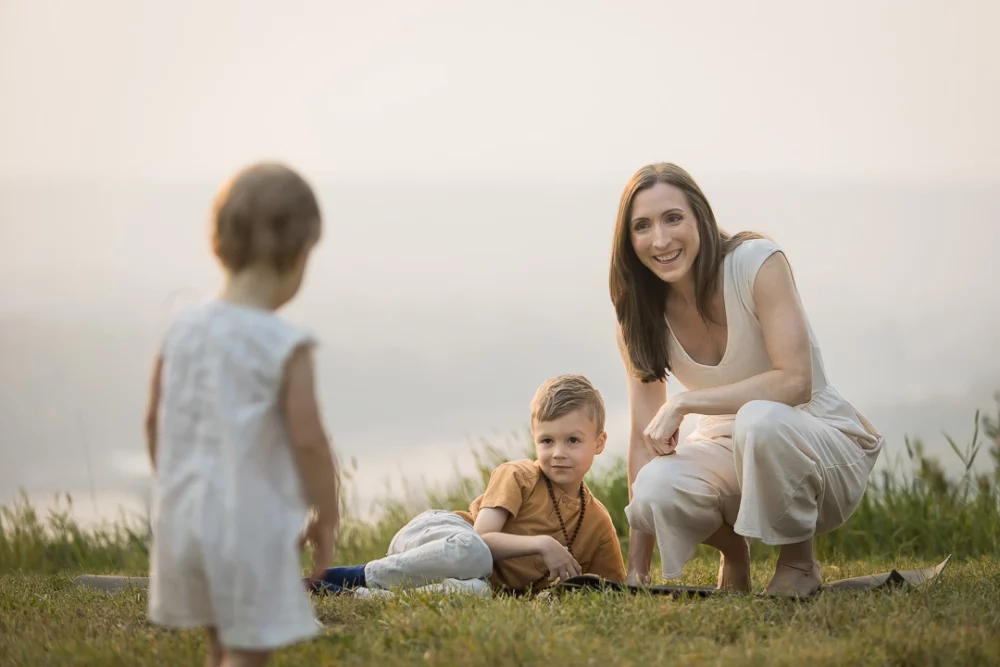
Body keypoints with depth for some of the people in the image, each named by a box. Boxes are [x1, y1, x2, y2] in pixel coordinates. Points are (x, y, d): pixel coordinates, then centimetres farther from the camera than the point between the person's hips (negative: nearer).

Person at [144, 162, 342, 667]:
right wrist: (326, 516, -3)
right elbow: (307, 440, -16)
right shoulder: (284, 345, -16)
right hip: (251, 527, -6)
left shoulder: (184, 328, 1)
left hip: (185, 517, 7)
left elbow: (155, 421, 8)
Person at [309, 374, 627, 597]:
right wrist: (541, 544, -25)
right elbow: (481, 537, -14)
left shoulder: (598, 523, 8)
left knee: (476, 590, -39)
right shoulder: (516, 476, -3)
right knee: (473, 551, -43)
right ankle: (361, 575, -29)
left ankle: (350, 592, -36)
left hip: (494, 584, 3)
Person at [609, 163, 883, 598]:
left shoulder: (758, 263, -17)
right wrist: (635, 567, -13)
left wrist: (683, 403, -29)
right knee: (655, 489, -31)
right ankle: (733, 550, 5)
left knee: (759, 418, -39)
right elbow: (645, 436, -7)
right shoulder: (638, 311, -5)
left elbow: (795, 382, -26)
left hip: (824, 444, -3)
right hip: (728, 450, 4)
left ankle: (799, 561, -11)